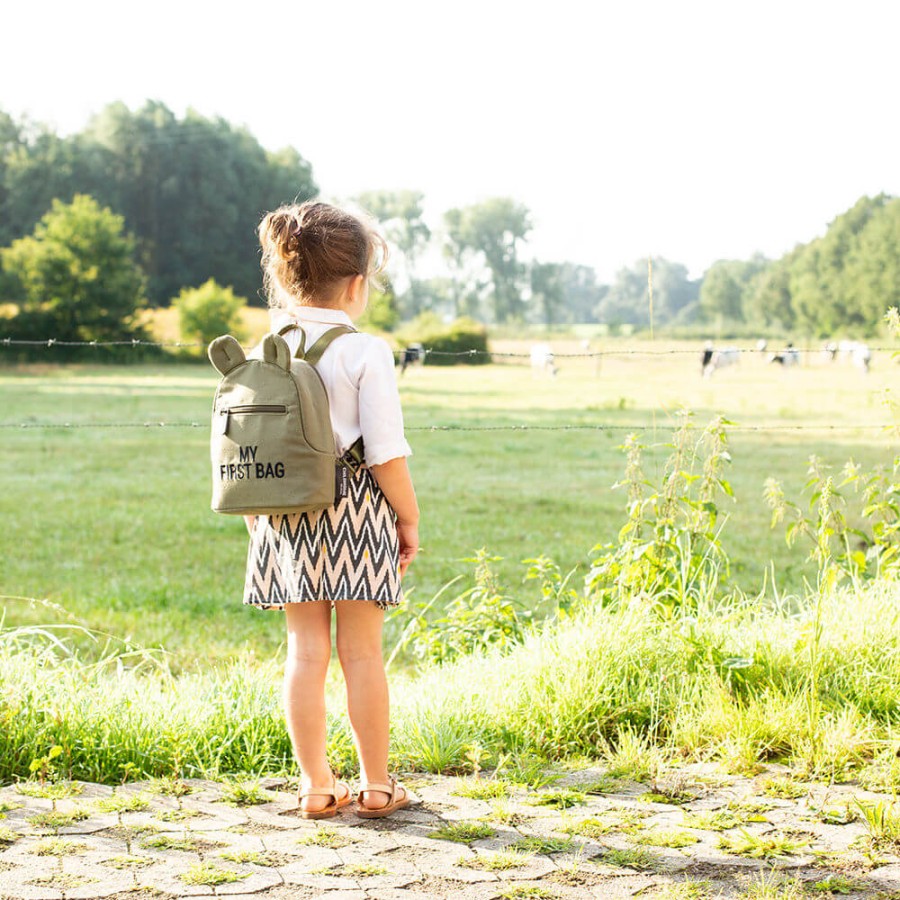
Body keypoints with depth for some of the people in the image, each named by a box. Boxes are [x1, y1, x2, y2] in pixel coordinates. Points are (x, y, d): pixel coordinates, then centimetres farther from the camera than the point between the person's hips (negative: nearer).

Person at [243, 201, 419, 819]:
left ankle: (316, 784, 14)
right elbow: (387, 454, -12)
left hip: (286, 517, 4)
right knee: (362, 652, 5)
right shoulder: (365, 353, -11)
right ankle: (377, 785, 16)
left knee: (306, 651, 9)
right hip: (355, 515, -4)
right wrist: (410, 521, -1)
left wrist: (258, 518, 17)